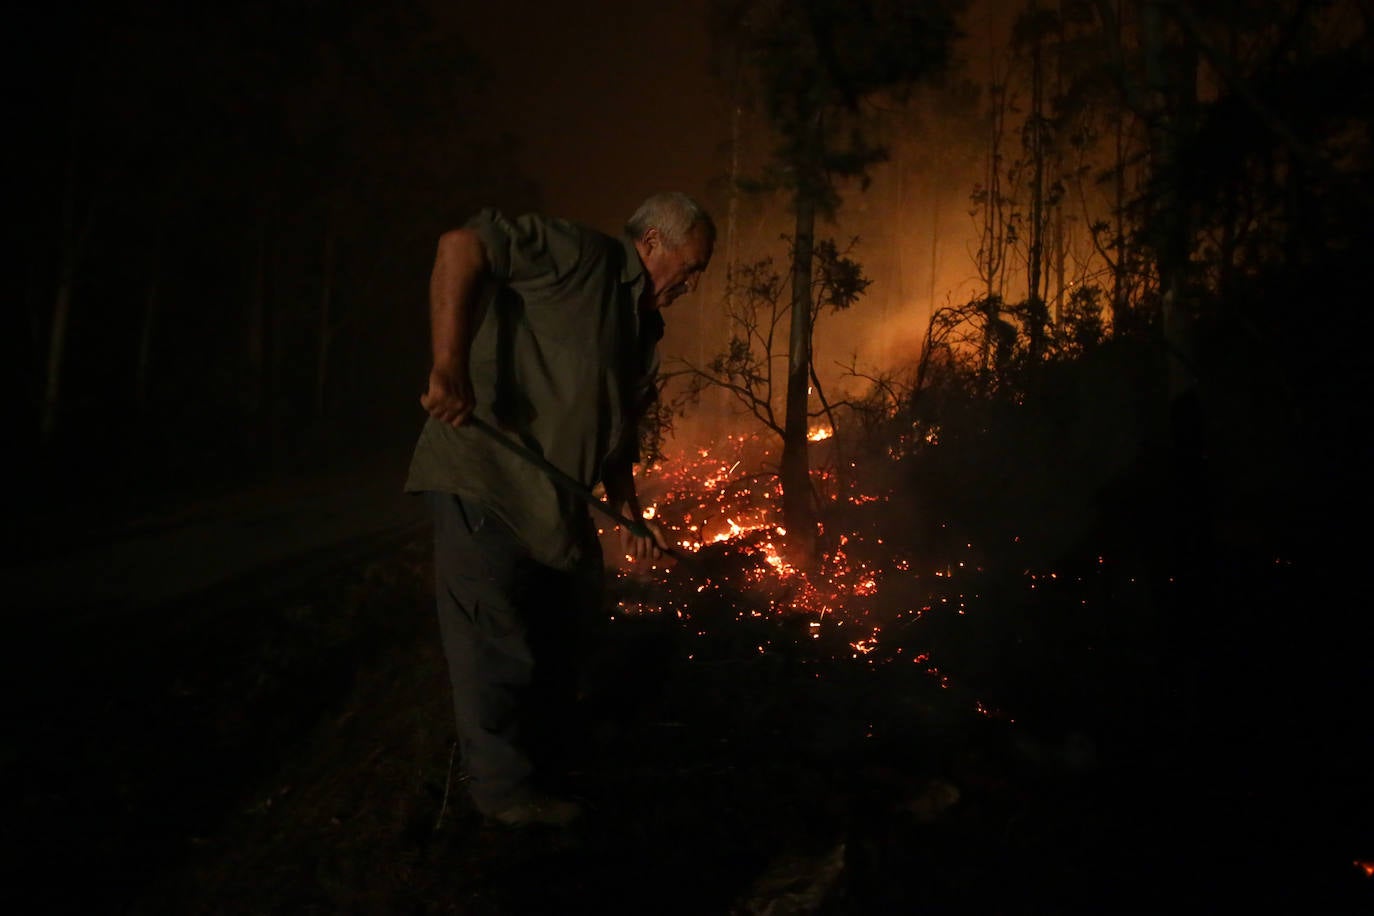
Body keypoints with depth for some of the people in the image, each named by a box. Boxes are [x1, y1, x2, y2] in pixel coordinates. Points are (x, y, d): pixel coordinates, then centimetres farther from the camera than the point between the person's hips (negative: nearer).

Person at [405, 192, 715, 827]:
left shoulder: (645, 327, 14)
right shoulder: (581, 257, -15)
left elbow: (619, 427, 20)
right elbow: (463, 246, -27)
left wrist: (627, 511, 11)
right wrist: (450, 364, -35)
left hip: (556, 502, 10)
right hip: (485, 483, -10)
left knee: (560, 629, 19)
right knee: (497, 643, -3)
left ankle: (546, 755, 37)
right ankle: (506, 786, 12)